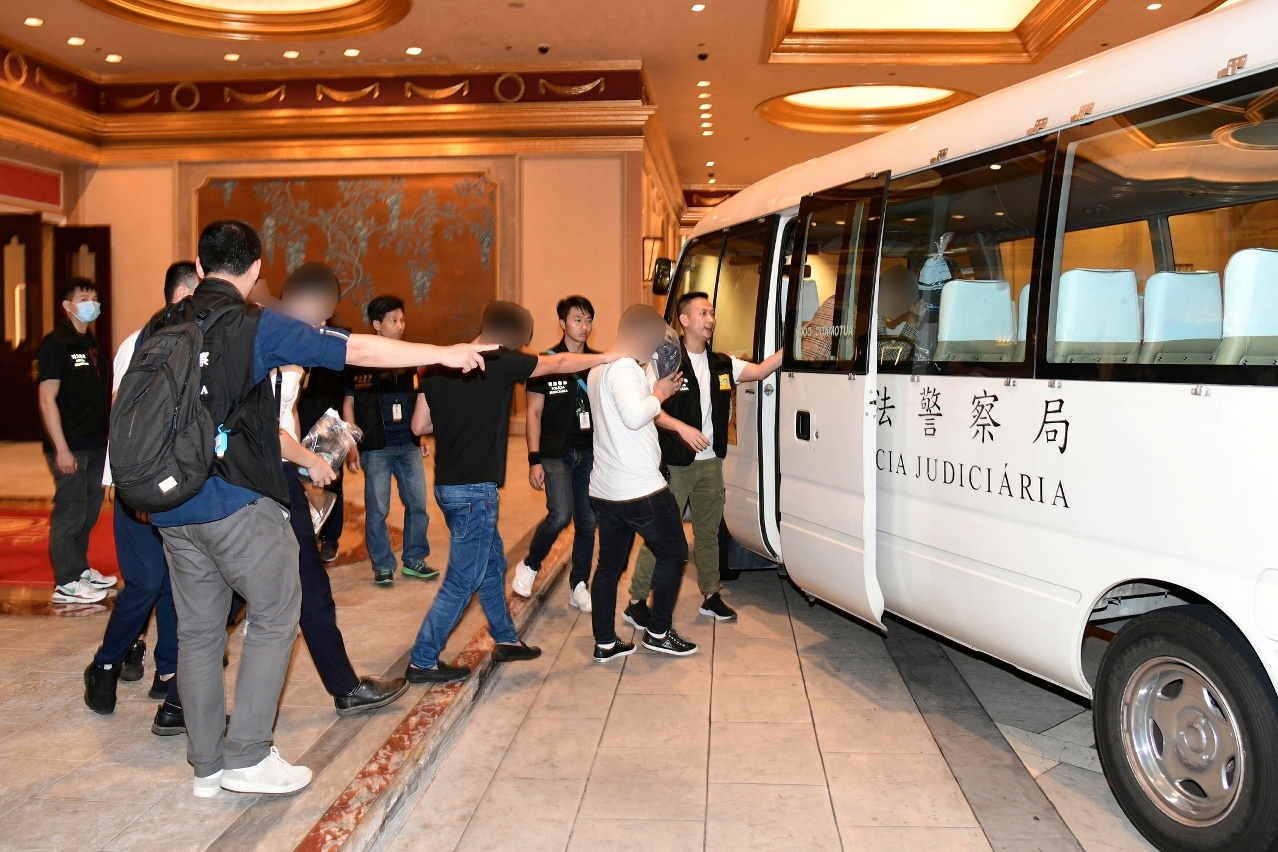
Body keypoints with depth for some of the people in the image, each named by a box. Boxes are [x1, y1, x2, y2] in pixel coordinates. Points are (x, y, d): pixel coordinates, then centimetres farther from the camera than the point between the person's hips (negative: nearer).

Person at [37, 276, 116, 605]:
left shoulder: (90, 343, 14)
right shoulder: (56, 344, -10)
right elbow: (47, 399, -14)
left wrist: (104, 436, 12)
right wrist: (61, 448, -18)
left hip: (95, 443, 8)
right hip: (70, 446, -8)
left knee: (90, 510, 15)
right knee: (70, 512, -3)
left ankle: (79, 568, 28)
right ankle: (66, 584, 5)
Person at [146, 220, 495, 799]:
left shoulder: (165, 327, 8)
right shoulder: (257, 326, -10)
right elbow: (358, 350, -13)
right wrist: (444, 353, -8)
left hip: (172, 505, 6)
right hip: (237, 503, -6)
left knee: (198, 630, 13)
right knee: (275, 618, 8)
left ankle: (206, 764, 22)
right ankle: (247, 756, 7)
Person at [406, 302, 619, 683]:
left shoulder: (440, 365, 5)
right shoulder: (500, 363, -13)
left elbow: (419, 425, 9)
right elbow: (559, 363, 0)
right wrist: (606, 357, 13)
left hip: (449, 484, 8)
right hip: (474, 489, -8)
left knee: (492, 562, 21)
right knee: (463, 580, 2)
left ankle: (506, 639, 33)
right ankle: (423, 662, 9)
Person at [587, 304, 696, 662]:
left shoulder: (600, 368, 16)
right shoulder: (624, 369, -17)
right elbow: (634, 415, -30)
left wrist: (656, 387, 10)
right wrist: (659, 394, -13)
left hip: (604, 488, 9)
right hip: (639, 489, -9)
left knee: (609, 565, 13)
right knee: (673, 553, 8)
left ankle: (604, 643, 17)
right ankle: (658, 633, 14)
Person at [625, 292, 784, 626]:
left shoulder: (721, 364, 9)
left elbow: (760, 371, 2)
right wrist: (683, 428, -24)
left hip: (710, 462, 6)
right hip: (674, 463, -6)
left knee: (708, 532, 16)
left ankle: (711, 596, 28)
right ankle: (636, 602, 5)